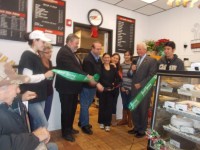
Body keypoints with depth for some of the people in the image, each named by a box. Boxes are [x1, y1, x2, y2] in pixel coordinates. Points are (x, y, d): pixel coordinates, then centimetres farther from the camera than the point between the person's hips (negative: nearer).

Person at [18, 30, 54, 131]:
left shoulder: (37, 56, 13)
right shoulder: (27, 55, -13)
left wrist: (48, 75, 6)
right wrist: (45, 75, -13)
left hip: (39, 96, 8)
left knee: (36, 125, 15)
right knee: (43, 125, -5)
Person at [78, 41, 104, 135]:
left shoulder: (99, 59, 6)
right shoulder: (87, 59, -19)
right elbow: (88, 75, -25)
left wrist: (97, 83, 4)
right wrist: (97, 84, -30)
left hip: (93, 86, 8)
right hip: (86, 86, -8)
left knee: (87, 105, 18)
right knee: (85, 105, 4)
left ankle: (82, 122, 35)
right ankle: (85, 125, 19)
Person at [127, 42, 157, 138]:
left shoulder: (152, 61, -6)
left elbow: (151, 76, -14)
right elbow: (129, 75, 12)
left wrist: (140, 84, -17)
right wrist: (131, 70, -9)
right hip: (134, 90, 6)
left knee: (143, 111, 7)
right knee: (134, 110, 13)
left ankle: (142, 130, 24)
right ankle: (136, 128, 30)